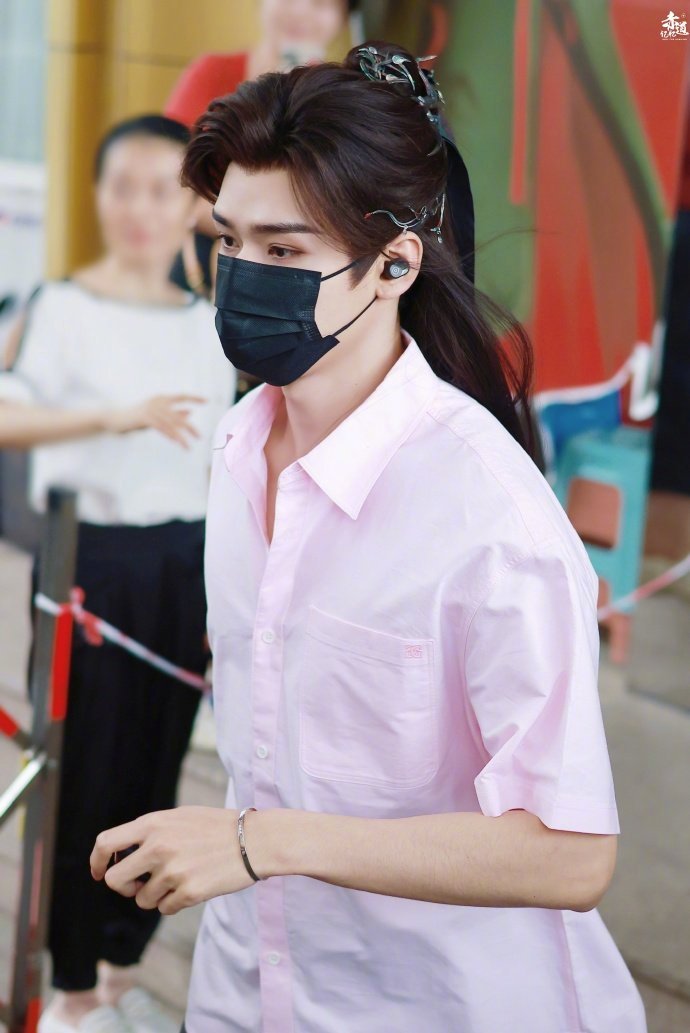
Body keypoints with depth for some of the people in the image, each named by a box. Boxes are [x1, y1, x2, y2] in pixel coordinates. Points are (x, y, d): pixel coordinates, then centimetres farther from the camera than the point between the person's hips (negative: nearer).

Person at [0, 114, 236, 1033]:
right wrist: (117, 415, -35)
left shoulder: (211, 324, 8)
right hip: (91, 555, -4)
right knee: (85, 775, 1)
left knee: (155, 773, 11)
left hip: (183, 561, 5)